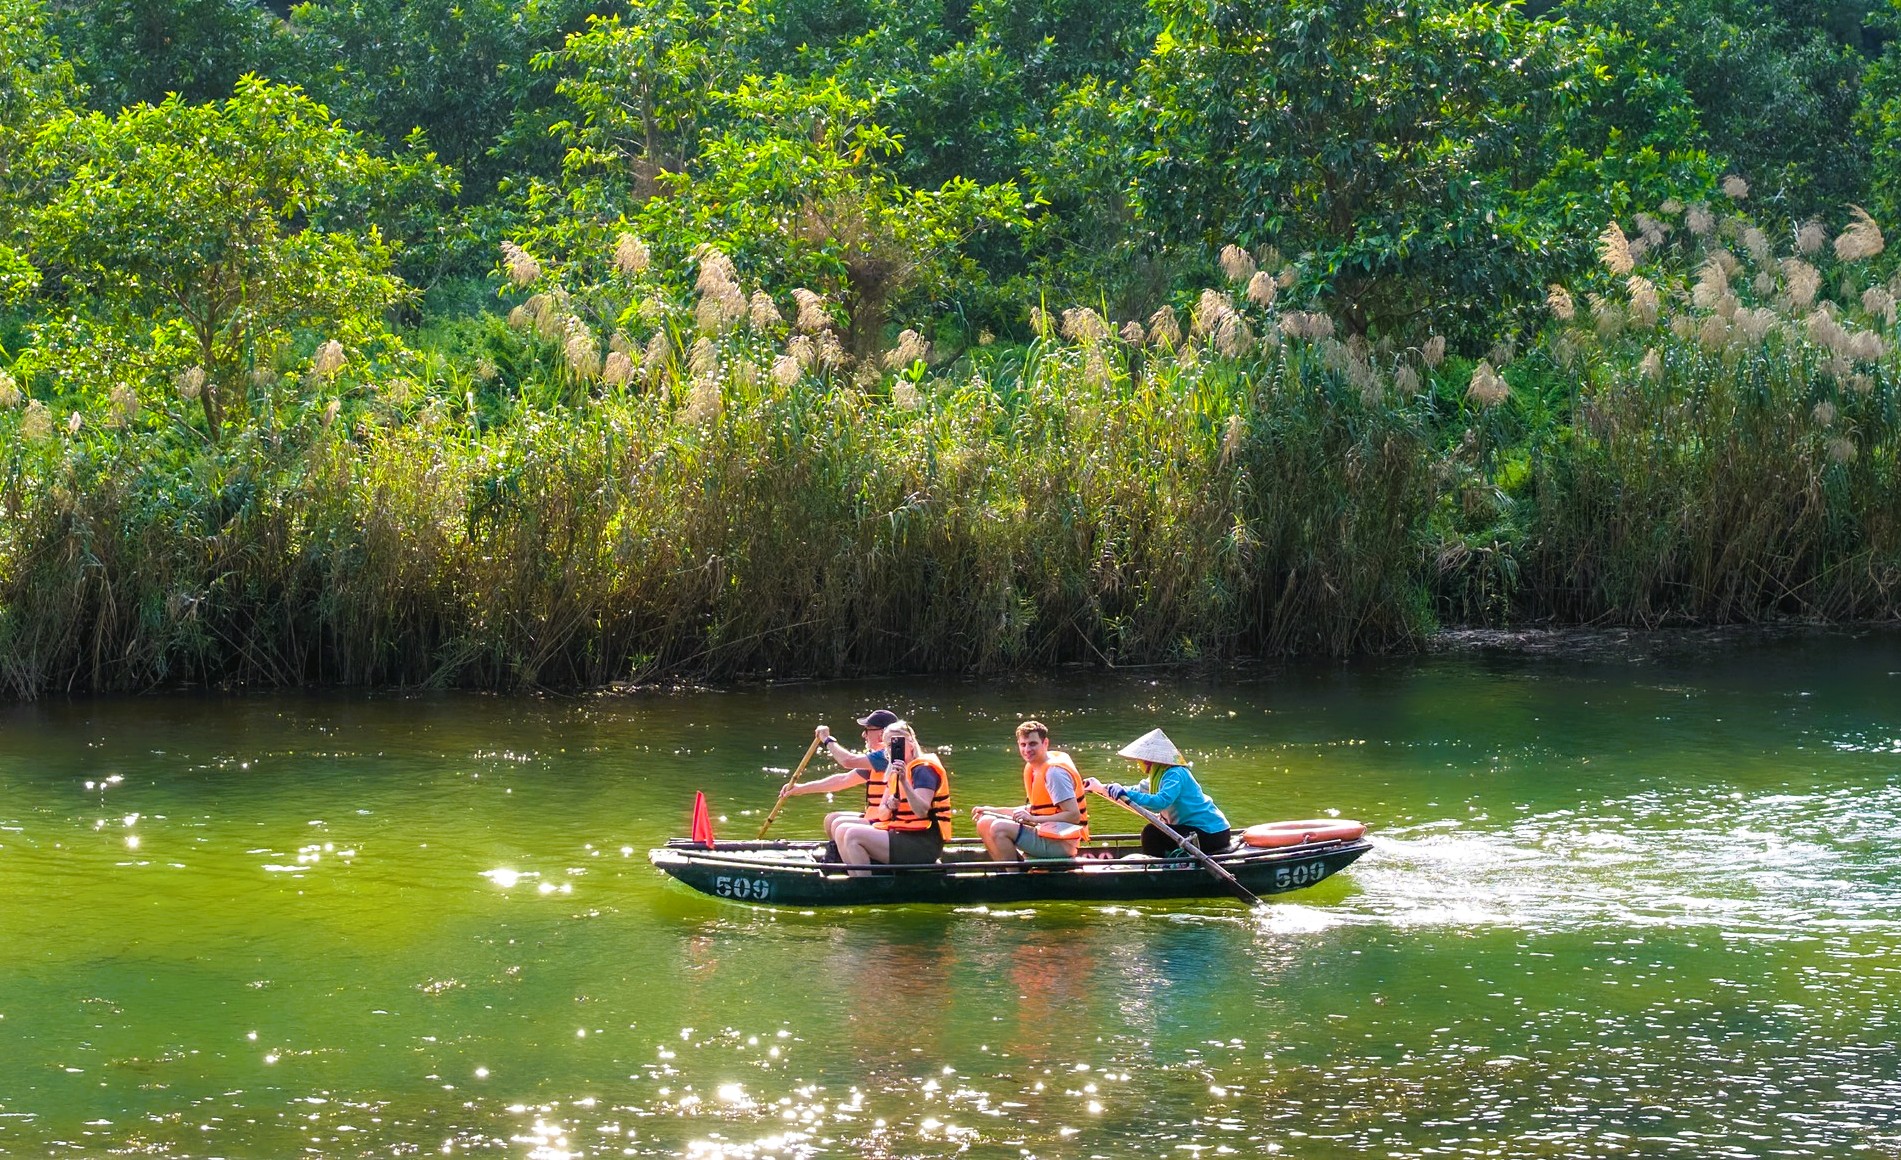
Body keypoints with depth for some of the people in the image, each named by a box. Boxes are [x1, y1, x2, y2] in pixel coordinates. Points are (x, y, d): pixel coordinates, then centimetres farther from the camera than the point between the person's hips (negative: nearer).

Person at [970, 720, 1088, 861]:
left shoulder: (1055, 771, -17)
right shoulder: (1032, 768, 11)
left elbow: (1074, 815, -21)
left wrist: (1032, 819, -25)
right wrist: (993, 810, 14)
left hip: (1060, 843, -10)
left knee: (1000, 828, -23)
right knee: (985, 823, 8)